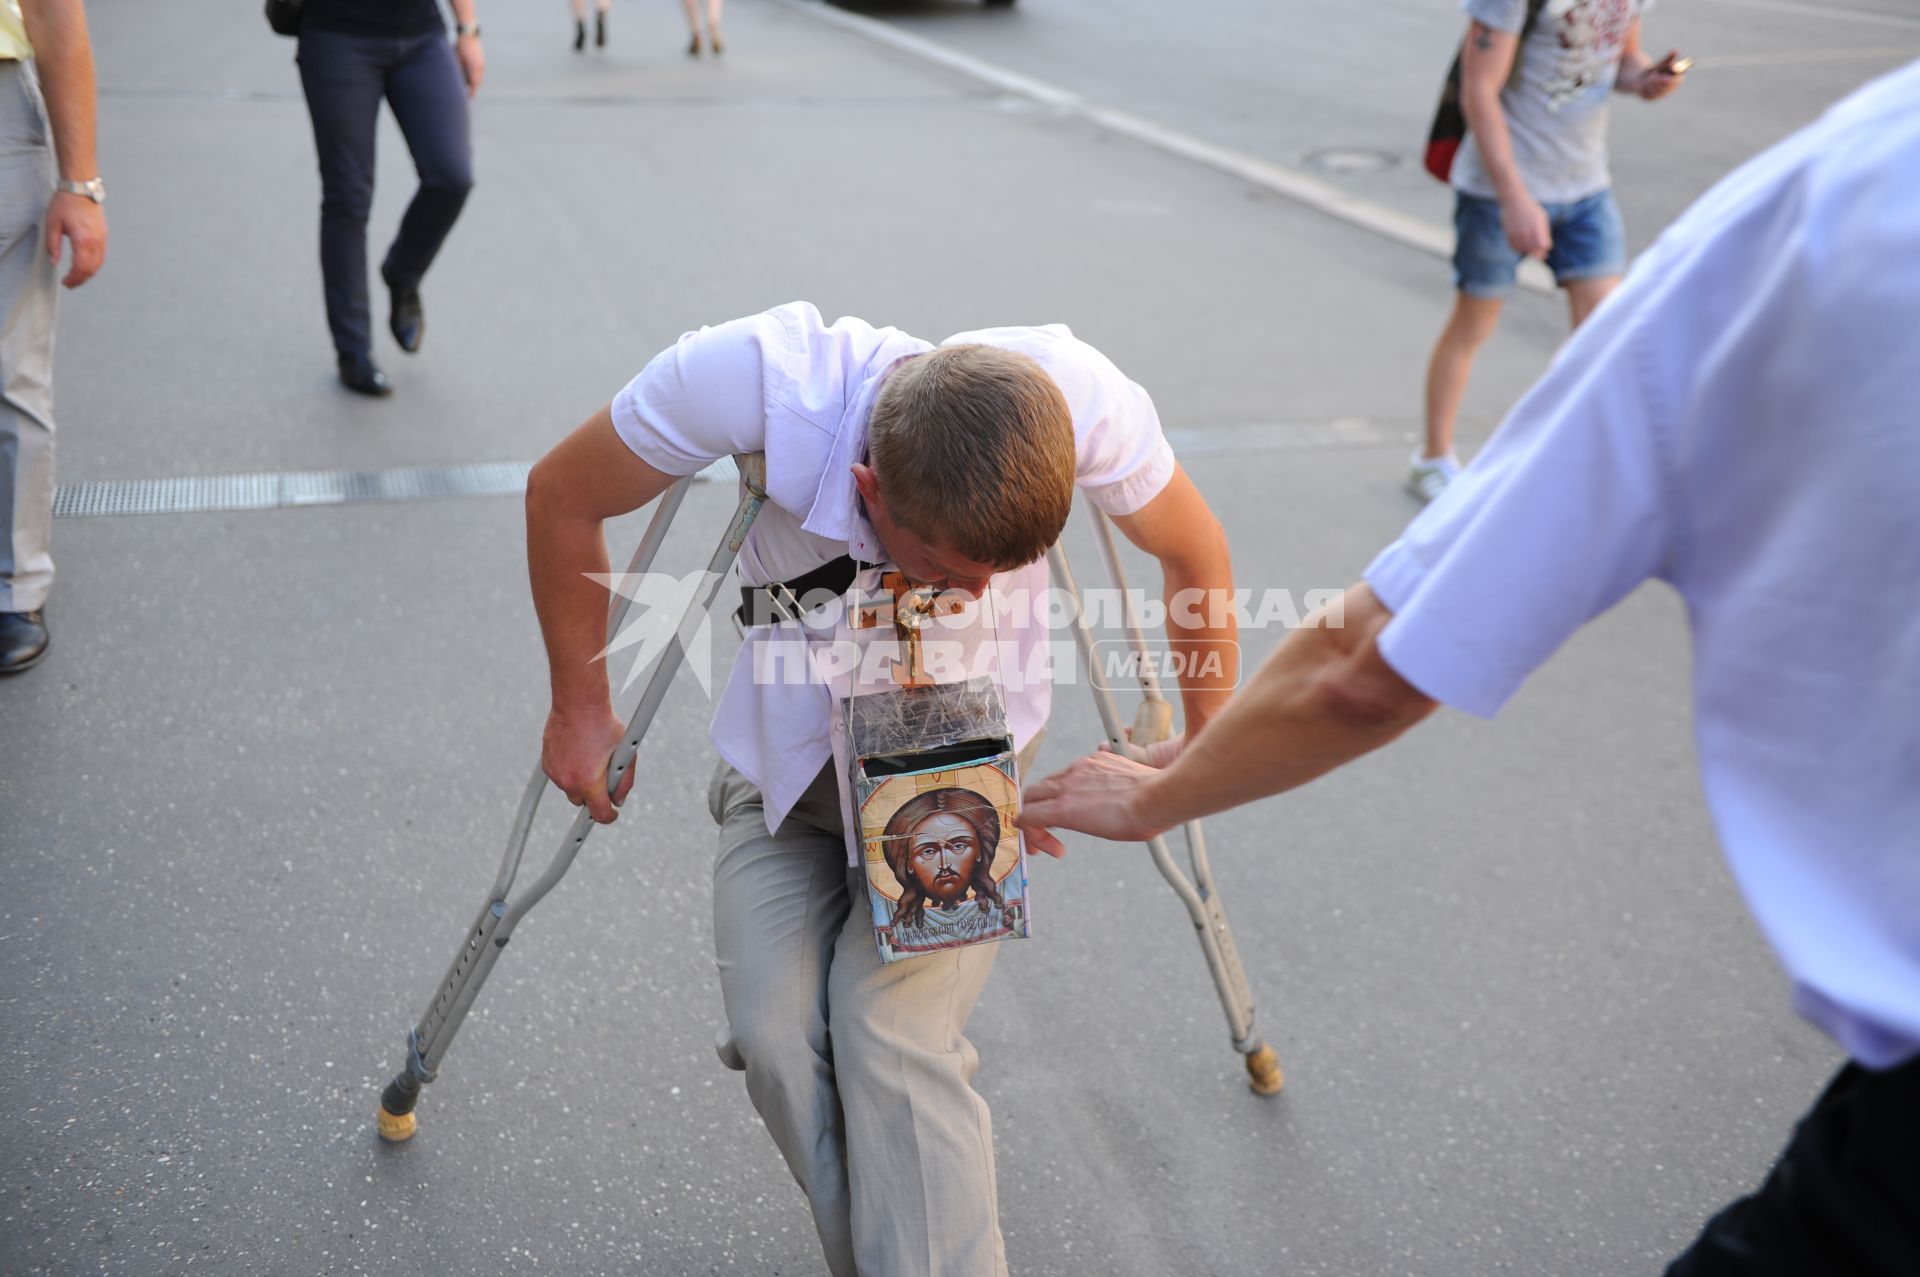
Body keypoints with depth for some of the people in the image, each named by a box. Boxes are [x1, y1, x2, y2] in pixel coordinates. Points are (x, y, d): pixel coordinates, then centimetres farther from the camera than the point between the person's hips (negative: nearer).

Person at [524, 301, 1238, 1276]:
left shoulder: (1083, 400, -30)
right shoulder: (760, 375, -33)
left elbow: (1196, 554, -7)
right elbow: (563, 498, -13)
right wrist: (581, 709, -3)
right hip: (787, 750, 1)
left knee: (894, 1031, -22)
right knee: (776, 1033, -14)